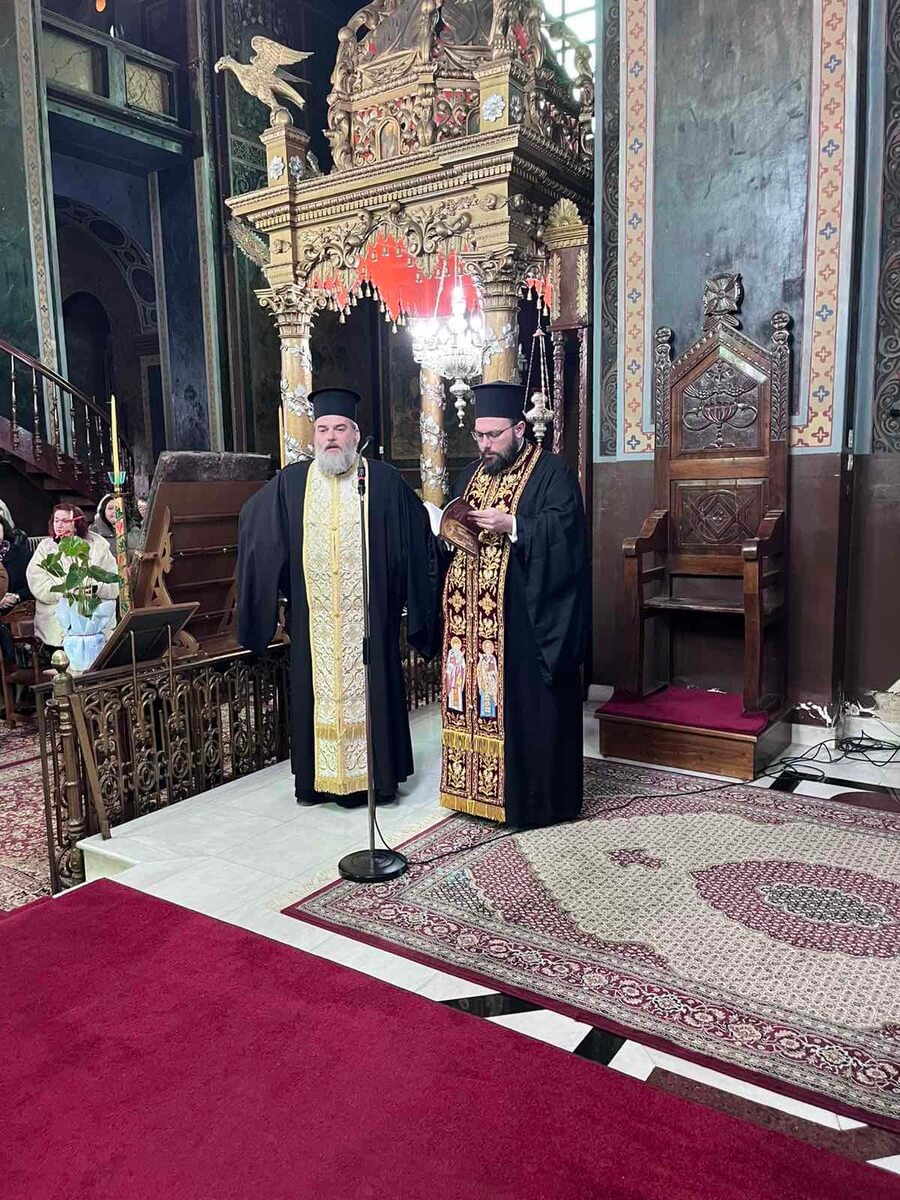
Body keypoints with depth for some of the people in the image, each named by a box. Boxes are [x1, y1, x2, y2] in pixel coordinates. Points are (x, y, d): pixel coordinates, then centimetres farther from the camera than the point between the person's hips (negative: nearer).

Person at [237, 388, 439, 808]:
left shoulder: (384, 481, -1)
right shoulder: (290, 482, 6)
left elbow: (416, 535, 3)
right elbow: (253, 525, 18)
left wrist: (418, 606, 2)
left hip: (368, 617, -2)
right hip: (314, 619, 2)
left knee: (368, 689, 5)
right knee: (317, 692, 8)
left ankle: (374, 774, 17)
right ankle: (318, 777, 20)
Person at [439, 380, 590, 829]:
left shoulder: (551, 472, -4)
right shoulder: (472, 473, 17)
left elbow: (564, 529, -15)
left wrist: (511, 525, -23)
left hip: (526, 617, -6)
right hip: (473, 616, 7)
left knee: (528, 705, -1)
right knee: (476, 698, 11)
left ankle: (537, 798, 10)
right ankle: (480, 787, 23)